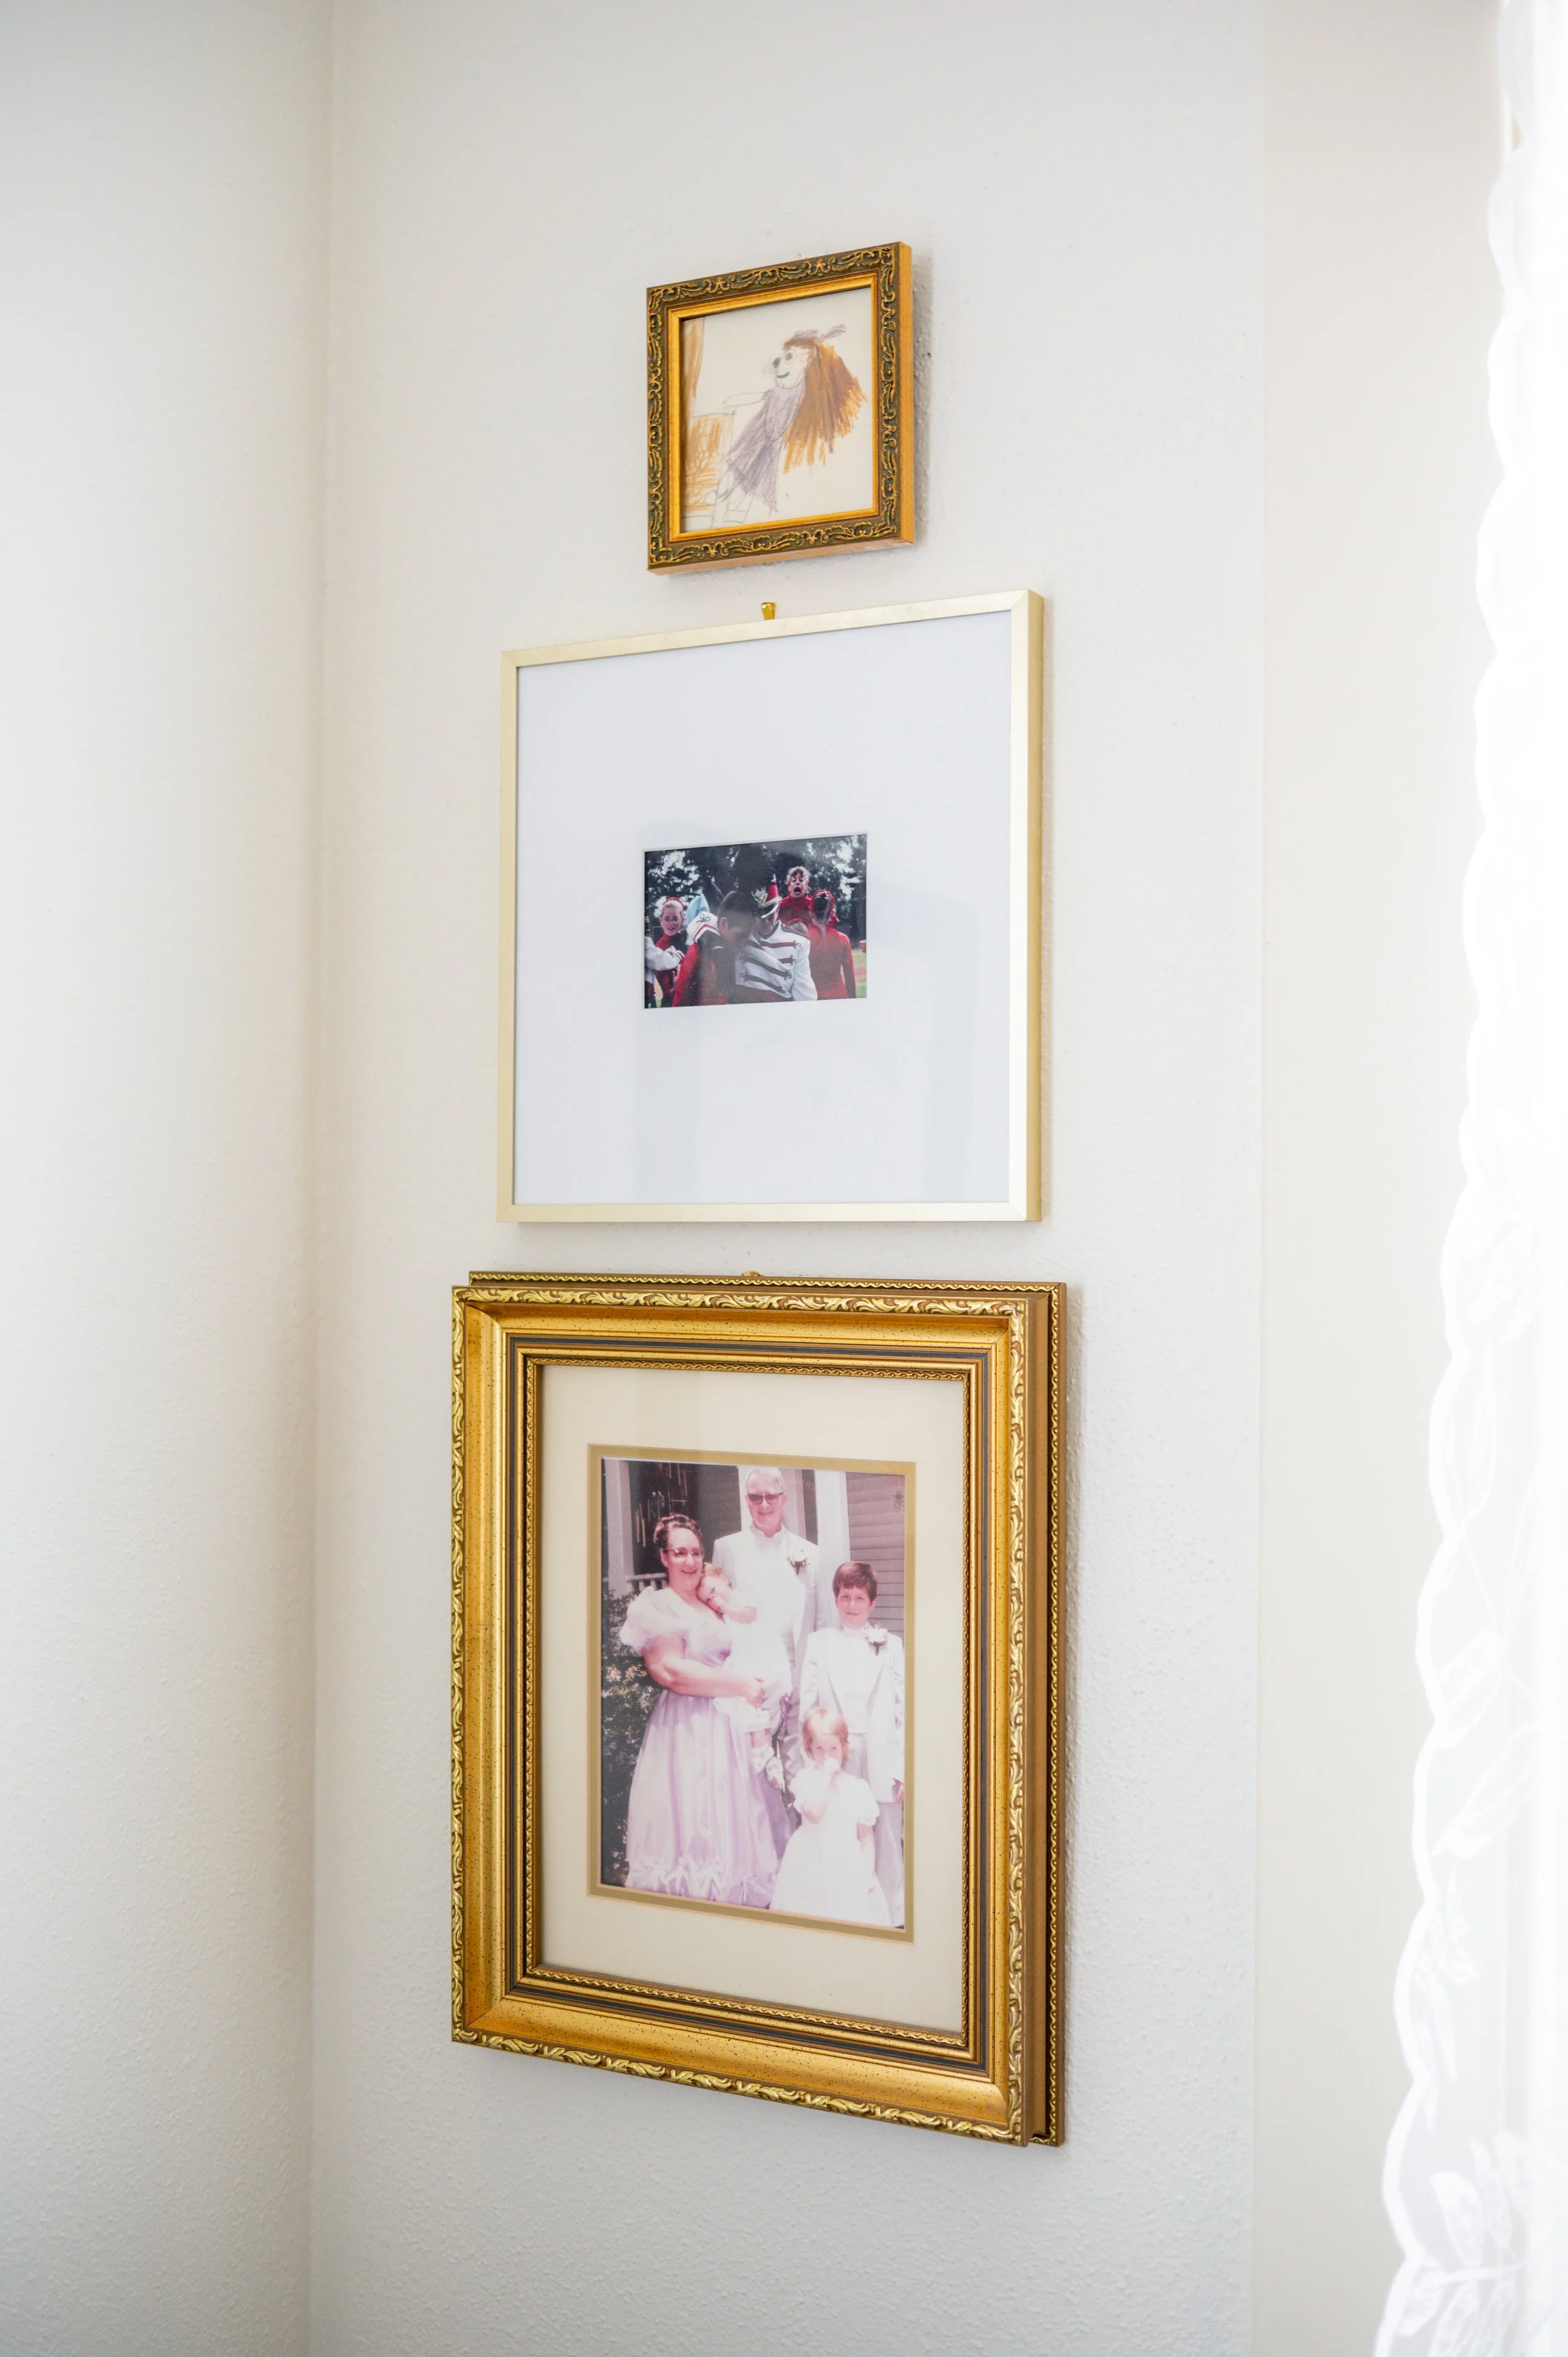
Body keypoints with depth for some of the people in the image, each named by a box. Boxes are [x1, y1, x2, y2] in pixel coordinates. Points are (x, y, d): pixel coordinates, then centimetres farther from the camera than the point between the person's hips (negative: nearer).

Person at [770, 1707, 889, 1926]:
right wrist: (826, 1775, -15)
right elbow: (814, 1814, -20)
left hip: (847, 1867, 1)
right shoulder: (805, 1779, -1)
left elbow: (866, 1836, 6)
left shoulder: (858, 1787, 3)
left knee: (848, 1916, -7)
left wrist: (869, 1873, -4)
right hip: (811, 1865, -1)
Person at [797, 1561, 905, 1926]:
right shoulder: (817, 1643, 10)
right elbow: (806, 1707, 7)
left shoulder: (890, 1645, 8)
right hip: (833, 1761, 1)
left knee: (886, 1844, 2)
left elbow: (904, 1709, 4)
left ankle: (891, 1918, 14)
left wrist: (903, 1768, -3)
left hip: (882, 1764, 0)